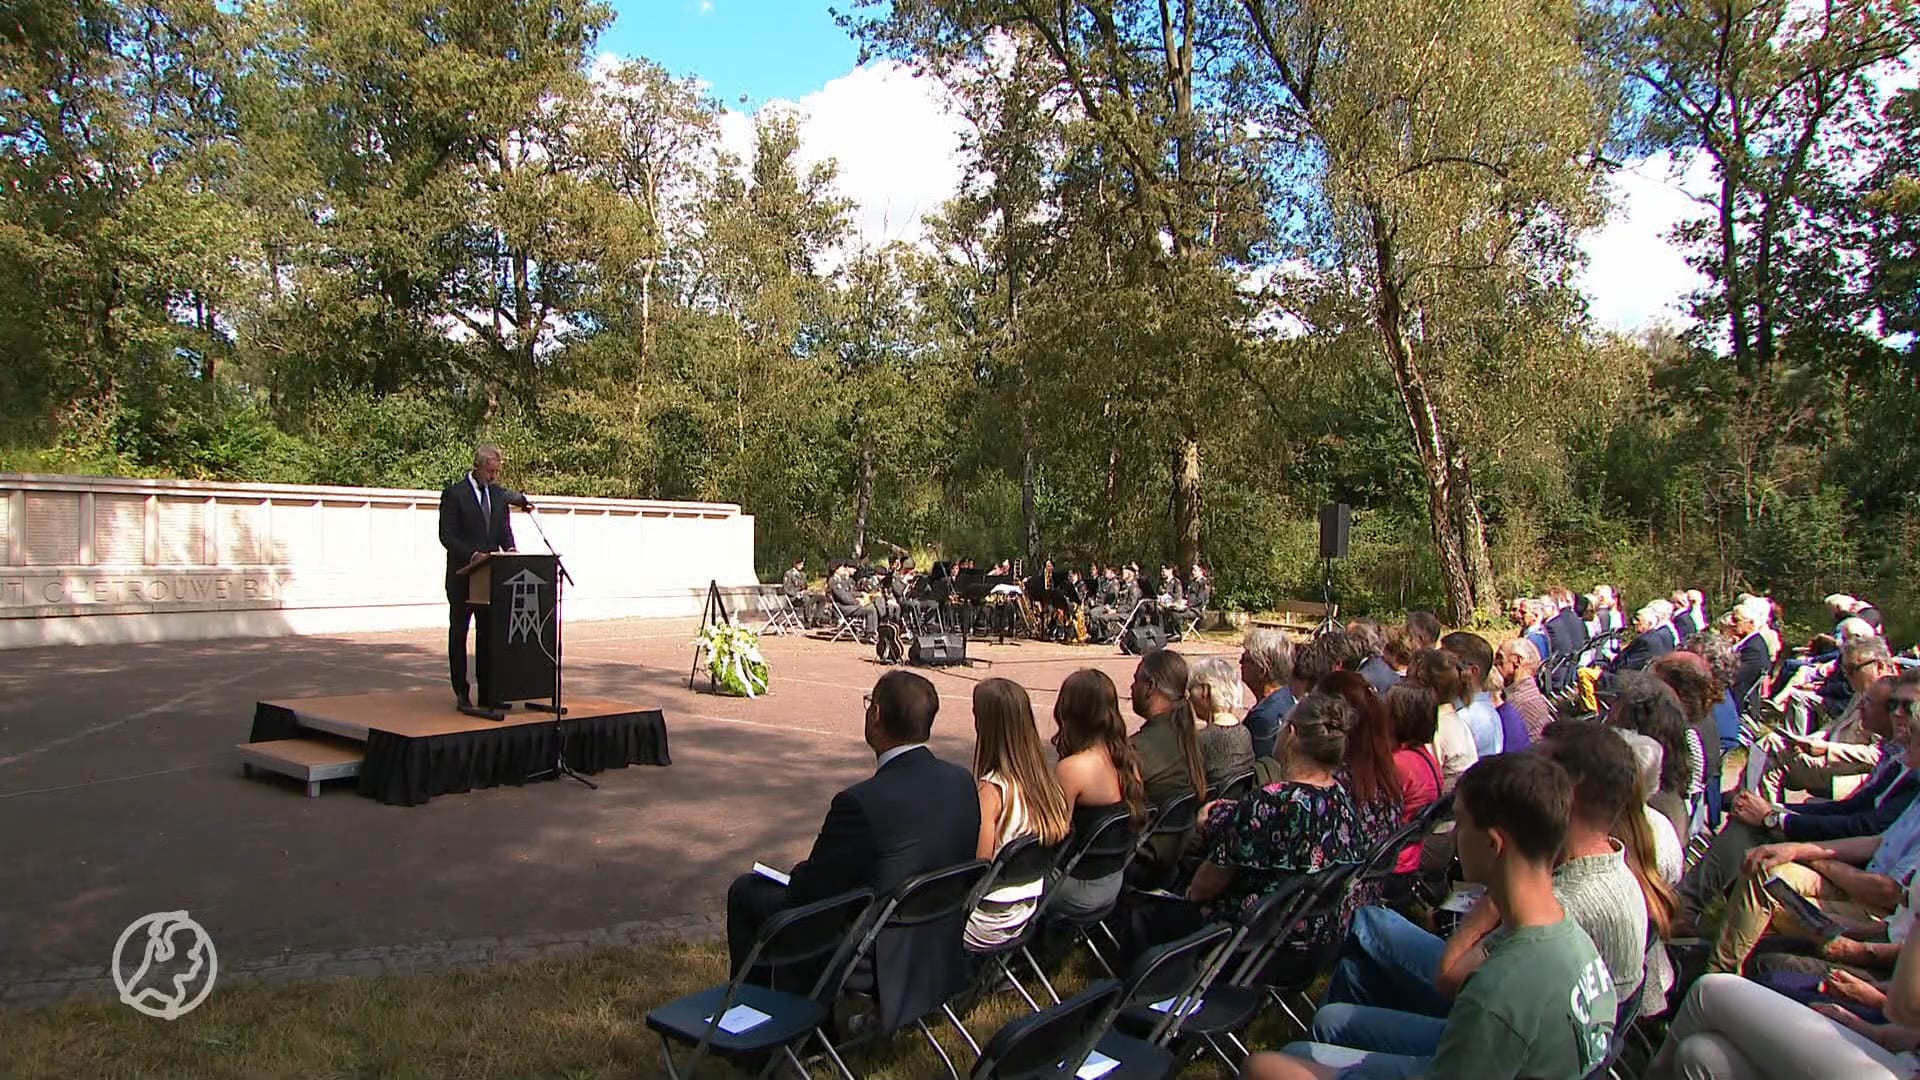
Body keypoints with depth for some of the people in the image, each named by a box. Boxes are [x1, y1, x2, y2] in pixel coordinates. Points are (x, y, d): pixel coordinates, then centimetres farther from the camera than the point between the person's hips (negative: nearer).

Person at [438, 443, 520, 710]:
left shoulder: (499, 494, 10)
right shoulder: (453, 494, -7)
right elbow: (447, 536, -12)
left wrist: (509, 548, -8)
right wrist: (472, 554, -25)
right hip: (462, 575, -5)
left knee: (490, 634, 5)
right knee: (458, 633, 6)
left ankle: (488, 693, 10)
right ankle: (461, 693, 12)